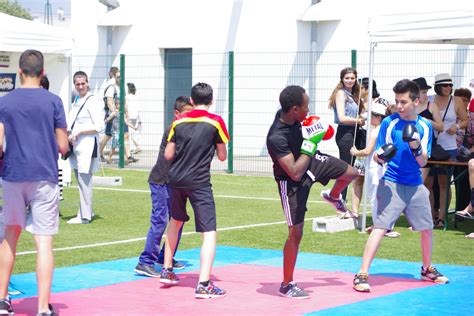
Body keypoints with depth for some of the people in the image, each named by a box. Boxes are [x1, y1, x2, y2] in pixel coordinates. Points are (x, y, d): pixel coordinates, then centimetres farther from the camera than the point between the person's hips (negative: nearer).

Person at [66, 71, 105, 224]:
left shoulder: (92, 101, -10)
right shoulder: (76, 101, 16)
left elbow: (99, 126, -15)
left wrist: (78, 132, -16)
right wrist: (70, 134, 4)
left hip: (87, 144, -9)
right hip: (76, 145, 9)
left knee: (84, 179, -7)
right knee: (80, 179, 13)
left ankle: (84, 216, -3)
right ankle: (87, 211, 22)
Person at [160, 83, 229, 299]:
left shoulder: (179, 121, 6)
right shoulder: (215, 122, -3)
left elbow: (168, 155, 8)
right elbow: (222, 156, 2)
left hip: (176, 179, 5)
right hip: (199, 182, -5)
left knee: (175, 222, 28)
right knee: (209, 233, -6)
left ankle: (167, 271, 34)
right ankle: (203, 284, -18)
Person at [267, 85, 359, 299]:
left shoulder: (288, 115, -17)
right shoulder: (276, 138, -40)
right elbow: (295, 173, -37)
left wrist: (318, 132, 12)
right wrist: (311, 143, -33)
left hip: (310, 160, 7)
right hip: (291, 182, -7)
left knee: (350, 173, 7)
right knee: (296, 232, -3)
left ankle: (333, 197, 43)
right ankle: (286, 285, 10)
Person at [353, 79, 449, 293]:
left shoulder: (424, 126, 3)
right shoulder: (389, 123, -4)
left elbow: (423, 162, 1)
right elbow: (376, 157, -2)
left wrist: (416, 147, -18)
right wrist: (380, 156, -25)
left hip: (415, 186, 4)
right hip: (391, 184, -4)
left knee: (427, 228, 11)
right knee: (380, 227, -16)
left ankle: (427, 269, 35)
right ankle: (362, 275, -17)